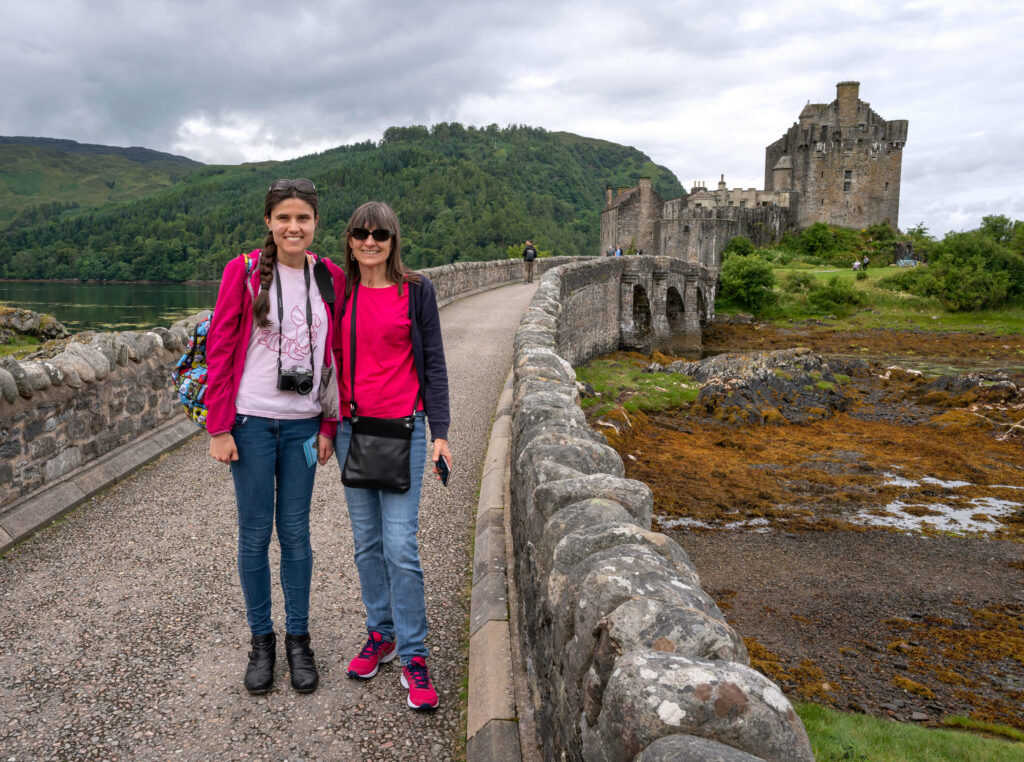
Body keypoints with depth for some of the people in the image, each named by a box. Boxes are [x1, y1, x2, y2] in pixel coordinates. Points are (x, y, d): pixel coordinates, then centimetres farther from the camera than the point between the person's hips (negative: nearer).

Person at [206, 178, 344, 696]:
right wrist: (219, 428, -7)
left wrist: (329, 425, 3)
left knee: (295, 533, 10)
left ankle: (298, 639, 25)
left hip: (303, 424, 2)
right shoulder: (243, 272, -5)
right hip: (251, 421, -2)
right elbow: (219, 350, -4)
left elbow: (337, 355, 6)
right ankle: (261, 640, 25)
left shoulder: (331, 277, 2)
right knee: (254, 533, 7)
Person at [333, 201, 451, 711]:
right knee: (366, 540, 12)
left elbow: (433, 362, -1)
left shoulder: (415, 290, -2)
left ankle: (413, 656, 6)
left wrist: (440, 432, -5)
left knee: (401, 544, -7)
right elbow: (331, 359, 14)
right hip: (351, 428, 4)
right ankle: (380, 634, 28)